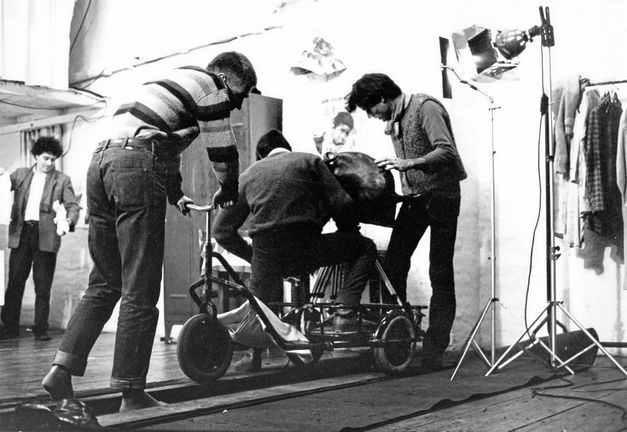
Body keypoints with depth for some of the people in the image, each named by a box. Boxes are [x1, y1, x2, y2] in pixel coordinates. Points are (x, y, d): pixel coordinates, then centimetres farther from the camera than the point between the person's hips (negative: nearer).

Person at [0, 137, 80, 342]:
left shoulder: (62, 180, 7)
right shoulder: (20, 174, 15)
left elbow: (73, 205, 0)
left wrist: (68, 221, -20)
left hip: (46, 236, -2)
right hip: (21, 233, 2)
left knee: (43, 286, 0)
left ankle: (41, 329, 6)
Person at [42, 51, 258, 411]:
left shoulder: (180, 82, 31)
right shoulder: (210, 85, 5)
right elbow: (223, 152, 4)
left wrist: (176, 194, 40)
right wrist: (227, 194, 21)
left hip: (101, 160, 9)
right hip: (137, 169, -9)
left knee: (104, 284, 15)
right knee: (140, 292, -5)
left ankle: (62, 369, 6)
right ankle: (131, 395, -2)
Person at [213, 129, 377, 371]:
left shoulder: (248, 175, 20)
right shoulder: (310, 161, 13)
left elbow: (221, 229, 19)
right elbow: (341, 205, 2)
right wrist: (350, 235, 20)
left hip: (266, 258, 4)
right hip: (306, 251, -3)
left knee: (258, 295, 35)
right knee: (366, 248, 17)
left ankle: (253, 354, 31)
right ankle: (344, 311, 4)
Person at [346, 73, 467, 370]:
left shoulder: (425, 108, -13)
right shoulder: (393, 121, 12)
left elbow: (446, 151, -25)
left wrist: (409, 163, -33)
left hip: (441, 195, -7)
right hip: (414, 198, 7)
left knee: (440, 275, -4)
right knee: (392, 266, -2)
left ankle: (434, 347, 2)